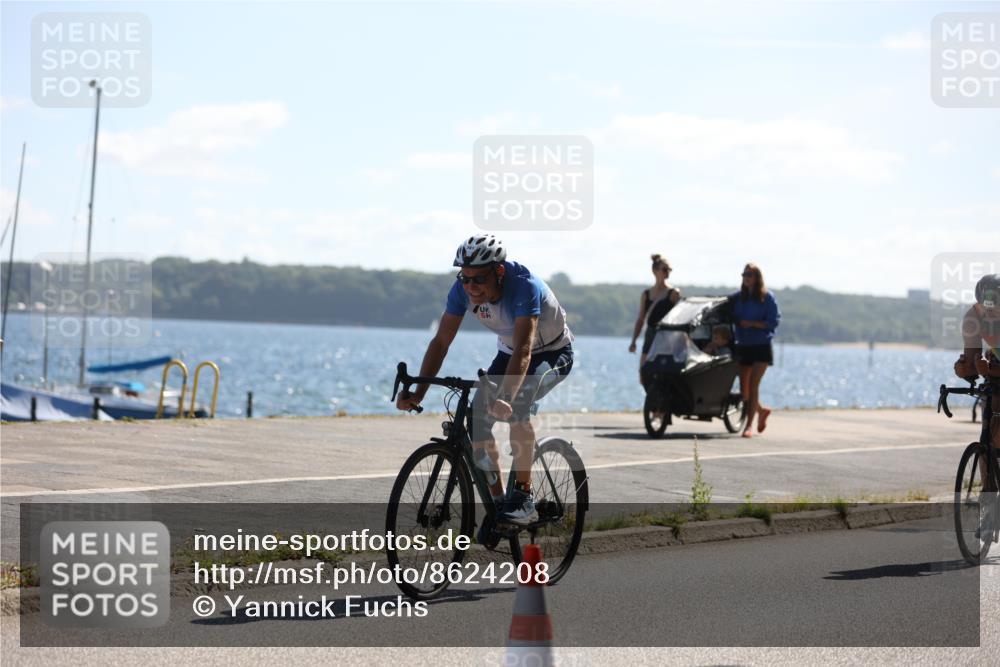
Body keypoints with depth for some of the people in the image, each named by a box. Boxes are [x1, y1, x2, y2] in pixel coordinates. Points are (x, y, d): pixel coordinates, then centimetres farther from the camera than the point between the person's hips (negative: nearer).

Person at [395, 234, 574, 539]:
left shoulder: (524, 286, -37)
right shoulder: (462, 290, -20)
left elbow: (523, 350, -46)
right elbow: (441, 342, -19)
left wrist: (505, 398, -60)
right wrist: (418, 393, -30)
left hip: (554, 352, -6)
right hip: (508, 352, 6)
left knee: (516, 407, -32)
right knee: (477, 418, -13)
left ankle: (523, 497, -21)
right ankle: (498, 502, 0)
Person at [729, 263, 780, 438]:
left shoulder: (767, 297, -3)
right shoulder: (736, 297, 10)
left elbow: (774, 321, -8)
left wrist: (752, 323, -15)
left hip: (761, 347, -5)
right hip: (743, 346, 5)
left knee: (753, 384, -15)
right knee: (744, 388, 8)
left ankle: (749, 424, -12)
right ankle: (762, 410, 35)